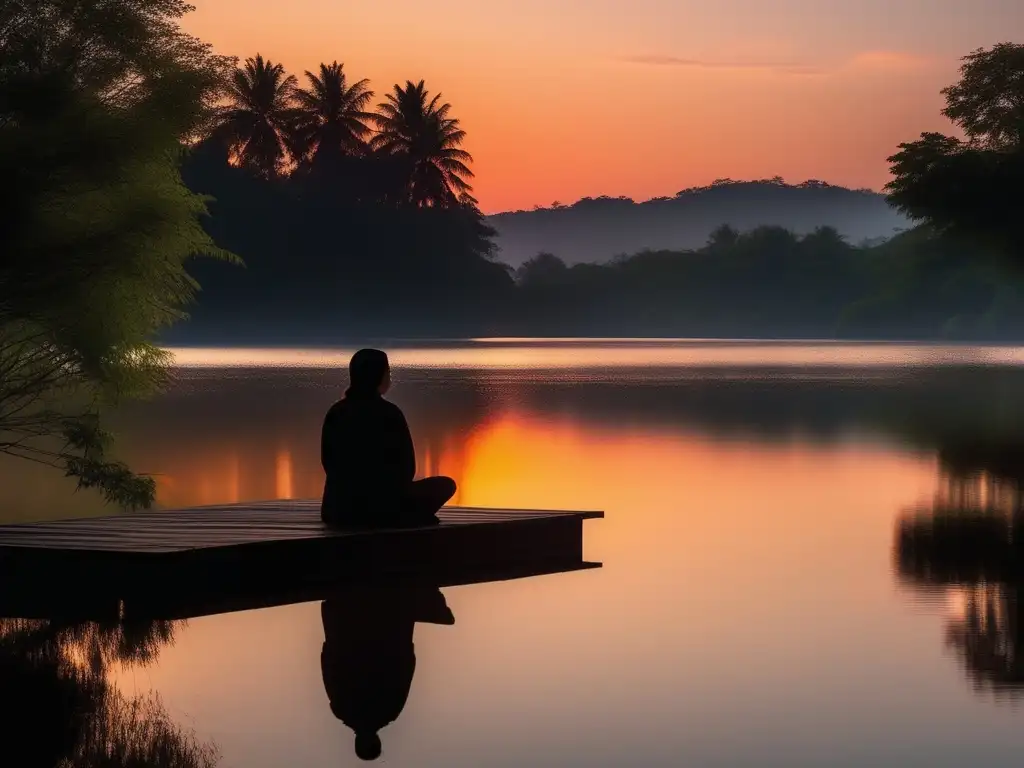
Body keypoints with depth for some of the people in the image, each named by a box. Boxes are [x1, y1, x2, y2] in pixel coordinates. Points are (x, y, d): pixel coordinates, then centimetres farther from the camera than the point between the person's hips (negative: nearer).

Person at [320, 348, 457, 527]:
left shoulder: (335, 412, 3)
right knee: (446, 485, 13)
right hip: (382, 505, -6)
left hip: (338, 508, 6)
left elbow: (329, 463, 13)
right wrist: (394, 490, 19)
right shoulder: (389, 413, -10)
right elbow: (407, 467, -2)